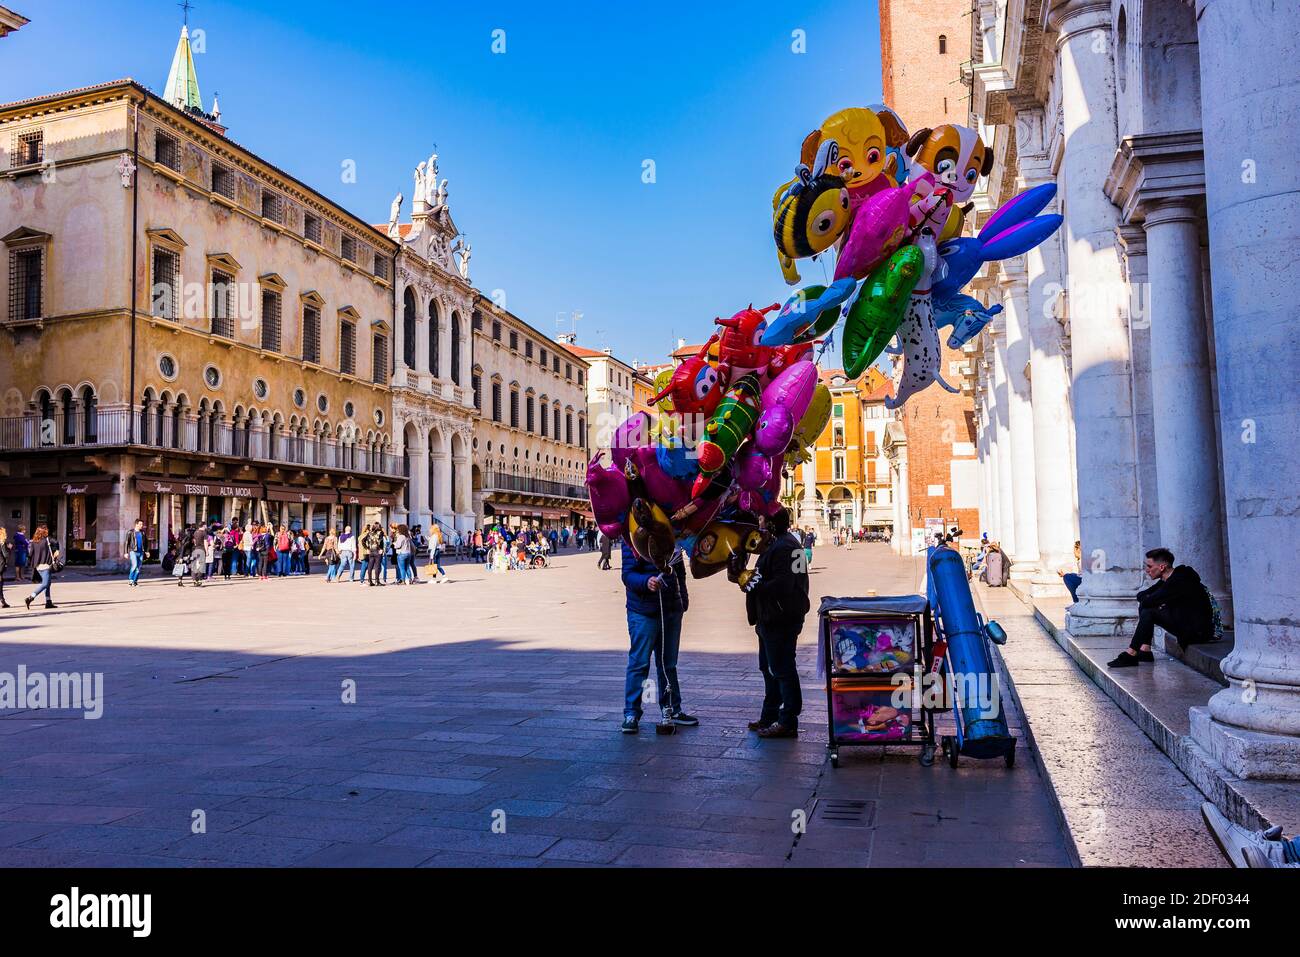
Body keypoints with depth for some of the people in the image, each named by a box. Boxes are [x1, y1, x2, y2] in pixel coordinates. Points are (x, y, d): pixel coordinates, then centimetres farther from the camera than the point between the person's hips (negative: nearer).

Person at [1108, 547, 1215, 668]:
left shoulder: (1179, 580, -21)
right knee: (1144, 606, 5)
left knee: (1148, 612, -20)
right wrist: (1149, 599, -10)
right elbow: (1140, 595, 11)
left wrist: (1147, 599, -2)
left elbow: (1148, 601, -24)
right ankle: (1145, 650, -2)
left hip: (1198, 630, -10)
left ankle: (1131, 654, -14)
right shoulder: (1168, 579, 8)